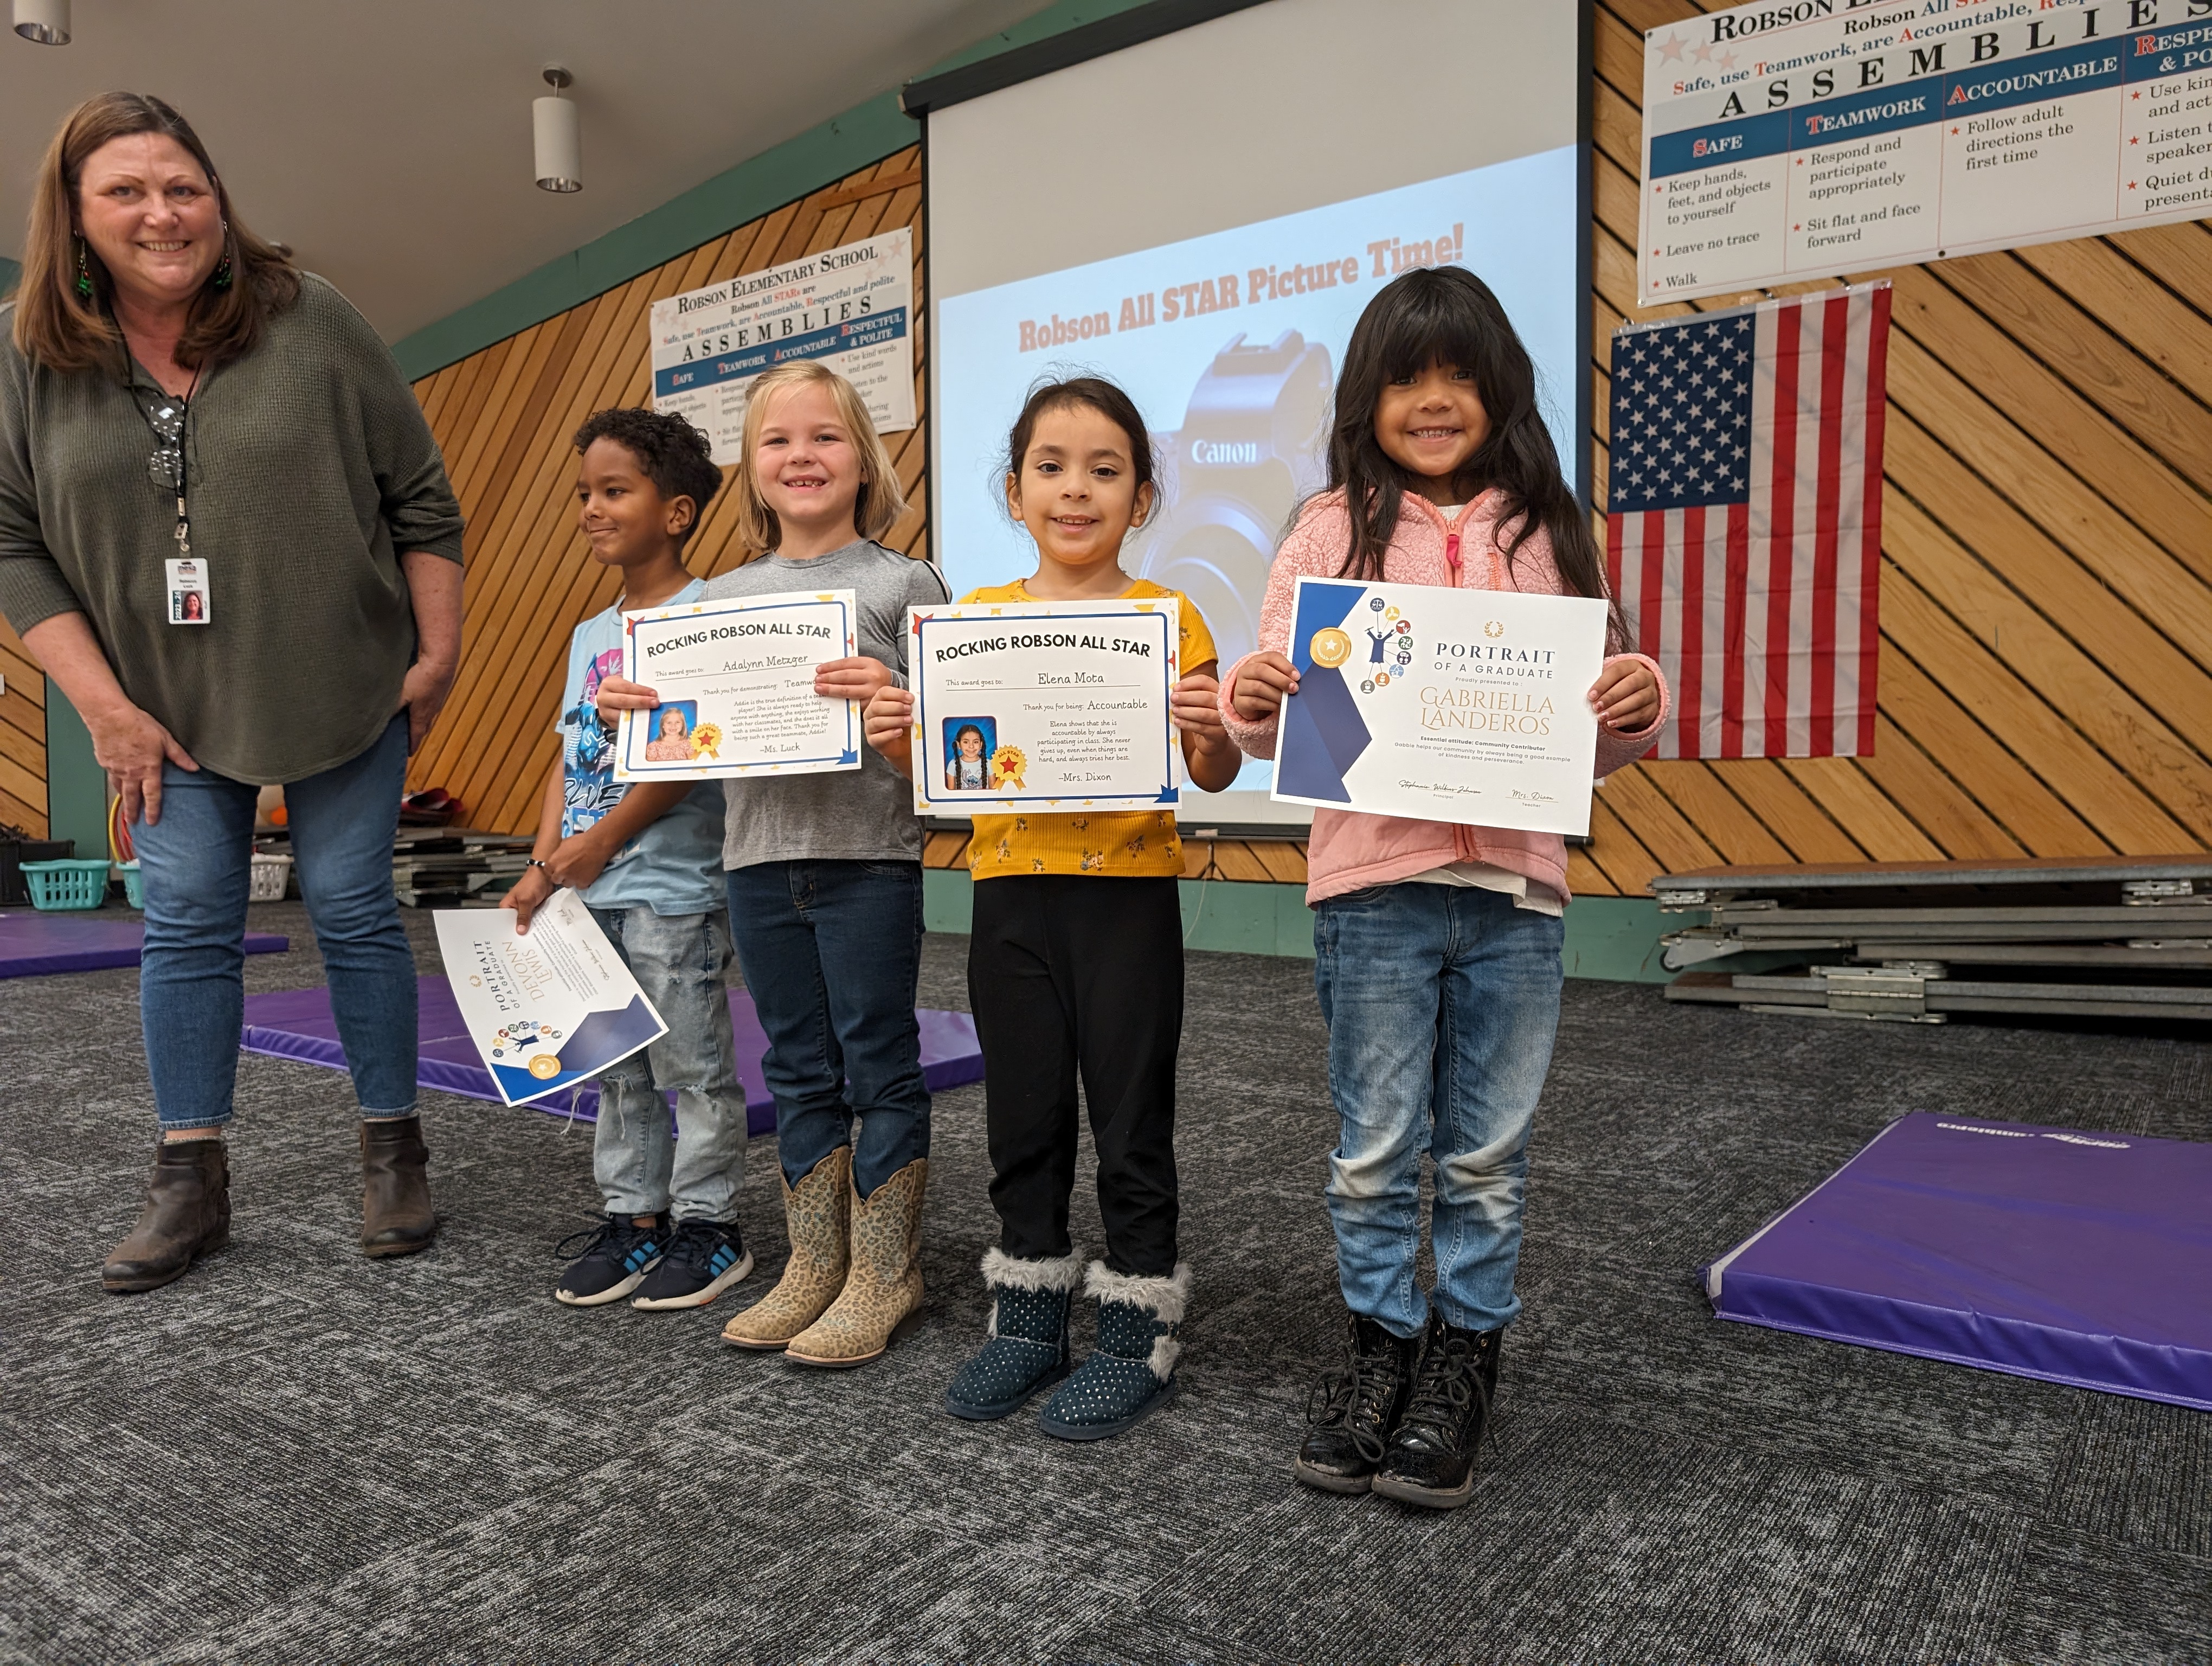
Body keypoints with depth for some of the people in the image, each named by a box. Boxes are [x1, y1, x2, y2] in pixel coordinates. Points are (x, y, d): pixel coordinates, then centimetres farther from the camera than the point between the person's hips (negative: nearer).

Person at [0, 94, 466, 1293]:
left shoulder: (310, 323, -6)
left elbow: (421, 500, -2)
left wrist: (438, 656, -5)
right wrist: (104, 707, -6)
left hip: (345, 692, -2)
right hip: (169, 709, 2)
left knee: (354, 911, 2)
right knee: (185, 925, 3)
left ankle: (393, 1154, 16)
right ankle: (191, 1183, 14)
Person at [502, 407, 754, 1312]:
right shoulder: (589, 635, 14)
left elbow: (693, 751, -17)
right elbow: (569, 760, 13)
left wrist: (603, 839, -15)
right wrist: (541, 867, 3)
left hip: (673, 890, -8)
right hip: (590, 894, 8)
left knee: (692, 1065, 2)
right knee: (616, 1067, 15)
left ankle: (708, 1226, 16)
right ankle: (633, 1216, 27)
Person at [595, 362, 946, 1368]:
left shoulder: (902, 583, -1)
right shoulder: (721, 597, 12)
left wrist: (893, 698, -26)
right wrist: (632, 711, -4)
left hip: (869, 858, -4)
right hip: (759, 859, 5)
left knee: (879, 1065, 4)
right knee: (799, 1068, 13)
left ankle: (883, 1275, 17)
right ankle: (814, 1266, 27)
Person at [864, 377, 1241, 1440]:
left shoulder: (1166, 618, -2)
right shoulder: (978, 618, 7)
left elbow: (1214, 776, -3)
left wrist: (1210, 732, -24)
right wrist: (896, 736, -10)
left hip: (1128, 893, -3)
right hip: (1011, 891, 3)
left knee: (1131, 1124, 5)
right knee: (1023, 1120, 13)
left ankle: (1137, 1335, 22)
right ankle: (1029, 1320, 30)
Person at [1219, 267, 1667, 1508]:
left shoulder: (1545, 534, 8)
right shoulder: (1335, 530, 4)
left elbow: (1598, 739, 9)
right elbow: (1283, 716, 2)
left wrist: (1638, 707, -12)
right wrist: (1253, 705, -20)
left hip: (1515, 887, 2)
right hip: (1374, 882, -1)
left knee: (1491, 1154, 12)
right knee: (1376, 1150, 9)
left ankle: (1465, 1359, 29)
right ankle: (1382, 1344, 29)